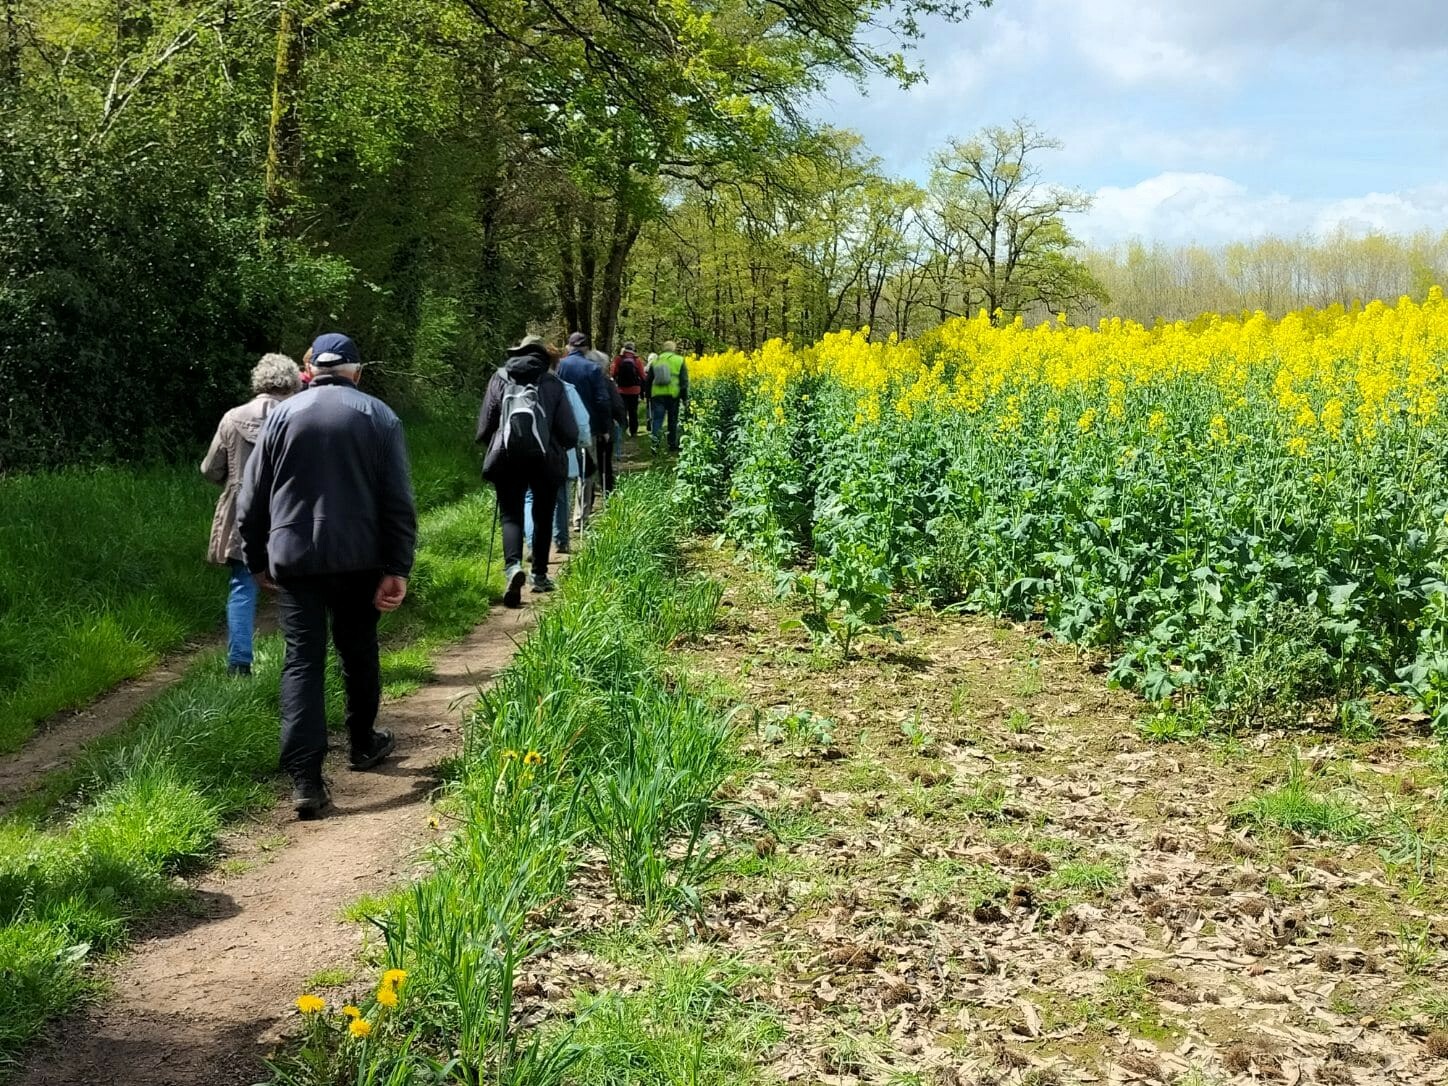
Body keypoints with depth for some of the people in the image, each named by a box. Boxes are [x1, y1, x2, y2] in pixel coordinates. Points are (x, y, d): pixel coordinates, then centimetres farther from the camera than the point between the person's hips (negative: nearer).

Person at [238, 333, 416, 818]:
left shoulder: (283, 415, 4)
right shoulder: (379, 417, 2)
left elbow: (252, 500, 6)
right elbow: (399, 502, -4)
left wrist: (257, 559, 17)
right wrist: (398, 569, -4)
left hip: (294, 559, 0)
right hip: (359, 559, 1)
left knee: (303, 660, -1)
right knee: (359, 652, 19)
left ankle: (305, 780, -10)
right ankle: (363, 744, 36)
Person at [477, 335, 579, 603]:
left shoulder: (501, 378, 7)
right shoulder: (552, 382, 5)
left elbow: (485, 424, 4)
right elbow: (569, 432, 1)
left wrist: (493, 447, 23)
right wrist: (561, 445, 23)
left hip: (507, 457, 0)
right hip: (545, 459, 0)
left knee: (511, 514, 4)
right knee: (542, 515, 17)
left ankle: (513, 566, -22)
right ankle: (540, 575, 24)